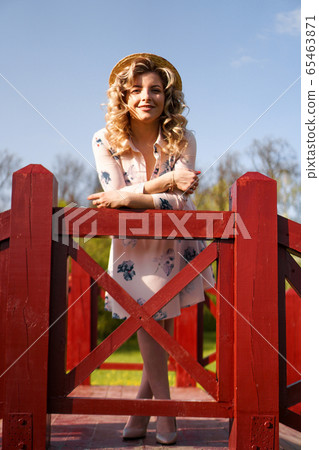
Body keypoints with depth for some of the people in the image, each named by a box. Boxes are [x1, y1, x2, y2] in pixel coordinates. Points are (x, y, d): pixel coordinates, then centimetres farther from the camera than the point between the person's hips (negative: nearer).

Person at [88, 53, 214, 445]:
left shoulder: (182, 141, -12)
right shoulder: (105, 141, -13)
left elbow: (179, 201, -18)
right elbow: (116, 196, -19)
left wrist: (131, 196, -31)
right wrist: (164, 182, -31)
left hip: (174, 242, 1)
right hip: (132, 243, -1)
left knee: (163, 322, -1)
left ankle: (142, 404, 11)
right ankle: (164, 406, 4)